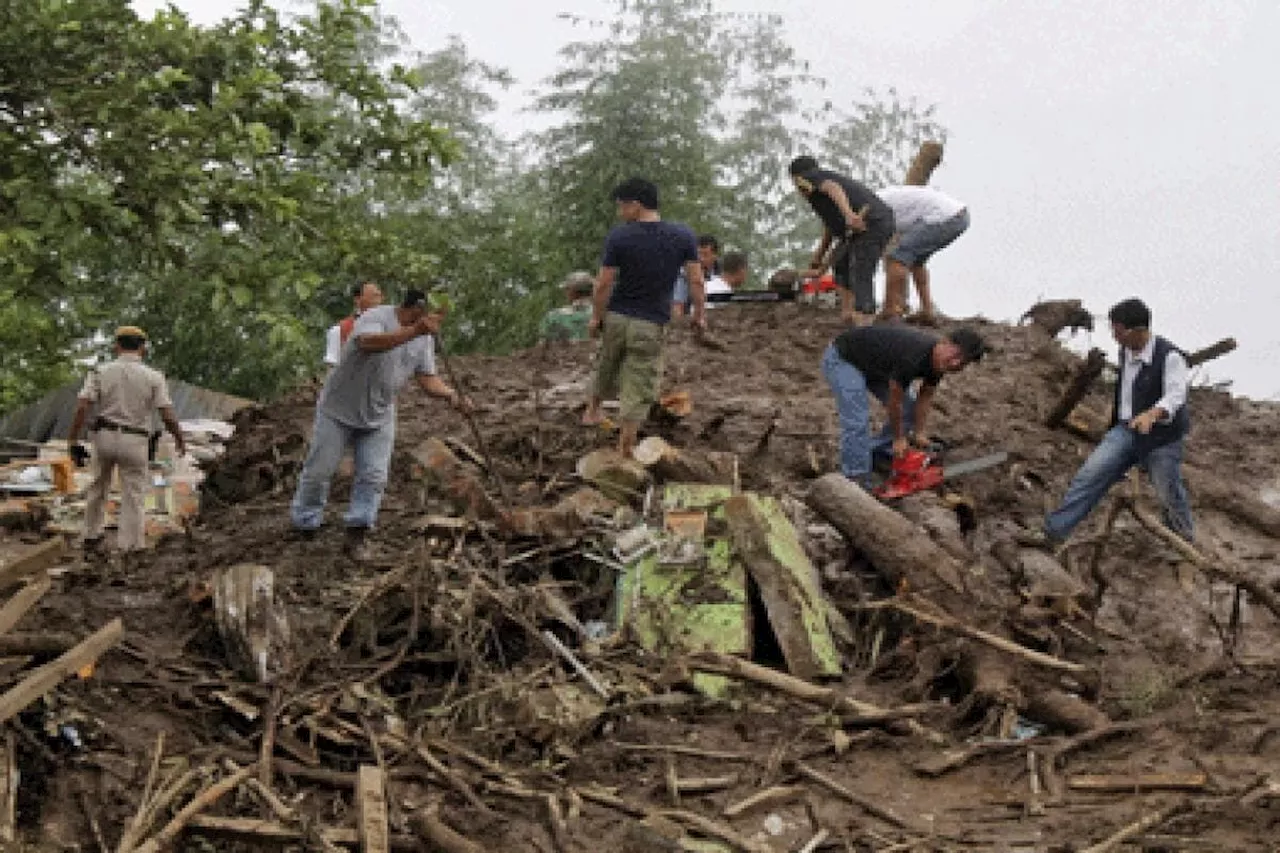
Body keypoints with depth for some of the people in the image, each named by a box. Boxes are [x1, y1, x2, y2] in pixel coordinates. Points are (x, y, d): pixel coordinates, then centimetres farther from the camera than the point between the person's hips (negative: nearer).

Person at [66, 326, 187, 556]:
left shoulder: (100, 372, -3)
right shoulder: (153, 377, -6)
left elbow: (82, 408, -10)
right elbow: (168, 416, -8)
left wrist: (73, 442, -5)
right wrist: (180, 440, 9)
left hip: (104, 436, 2)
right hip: (134, 442, -2)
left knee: (98, 489, 23)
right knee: (133, 498, 5)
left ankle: (91, 538, 33)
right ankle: (131, 550, 3)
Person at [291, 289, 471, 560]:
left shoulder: (425, 338, -1)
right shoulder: (376, 318, -24)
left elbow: (427, 379, -2)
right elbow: (367, 343, -46)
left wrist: (452, 395, -22)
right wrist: (413, 331, -57)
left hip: (378, 418, 5)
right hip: (339, 410, -5)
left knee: (373, 477, -1)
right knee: (318, 471, 5)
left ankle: (357, 536, 6)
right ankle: (304, 526, 24)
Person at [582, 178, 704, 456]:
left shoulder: (619, 237, -13)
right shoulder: (683, 236, -8)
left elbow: (604, 284, -11)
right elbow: (696, 281, -6)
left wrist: (596, 317, 3)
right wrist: (700, 314, 8)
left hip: (616, 317, 1)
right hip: (651, 325, -1)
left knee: (607, 367, 27)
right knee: (639, 389, 6)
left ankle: (593, 410, 48)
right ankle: (624, 449, 9)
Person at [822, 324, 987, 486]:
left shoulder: (939, 359, -13)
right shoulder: (912, 358, -38)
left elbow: (925, 397, 3)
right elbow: (895, 400, -24)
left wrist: (920, 433, -3)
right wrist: (898, 439, -11)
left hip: (874, 363, 9)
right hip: (843, 359, -9)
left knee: (909, 410, 7)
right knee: (857, 423, -22)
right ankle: (858, 483, -16)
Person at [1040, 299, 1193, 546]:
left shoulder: (1170, 357, -20)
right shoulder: (1125, 352, 4)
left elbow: (1175, 395, -33)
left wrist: (1152, 414, -53)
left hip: (1161, 436, -6)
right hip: (1127, 430, 6)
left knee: (1170, 496, 5)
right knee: (1090, 475, -9)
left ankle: (1186, 542, 31)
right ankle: (1053, 531, -11)